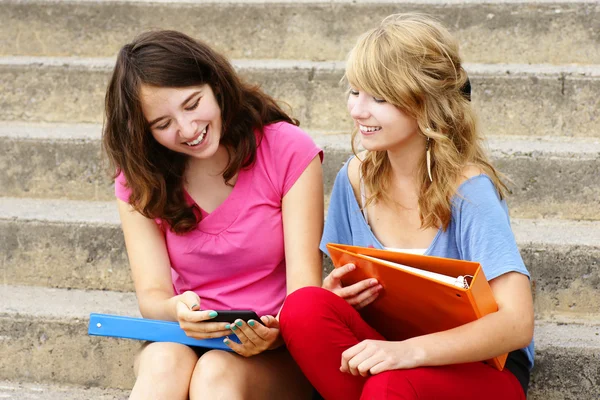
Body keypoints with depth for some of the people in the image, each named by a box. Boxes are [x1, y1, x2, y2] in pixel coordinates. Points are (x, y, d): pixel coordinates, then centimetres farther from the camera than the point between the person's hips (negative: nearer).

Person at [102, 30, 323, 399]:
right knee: (164, 361, -34)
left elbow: (304, 285, -11)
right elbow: (152, 295, -6)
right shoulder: (138, 180, 4)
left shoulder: (288, 151, -5)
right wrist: (177, 311, -32)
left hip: (277, 353, -2)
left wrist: (274, 333, -34)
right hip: (185, 340, 2)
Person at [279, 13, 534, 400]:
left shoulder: (469, 190, -17)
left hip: (481, 366, -6)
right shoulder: (356, 178, 1)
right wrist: (336, 294, -14)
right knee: (305, 307, -23)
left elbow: (517, 324, -26)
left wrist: (409, 350, -39)